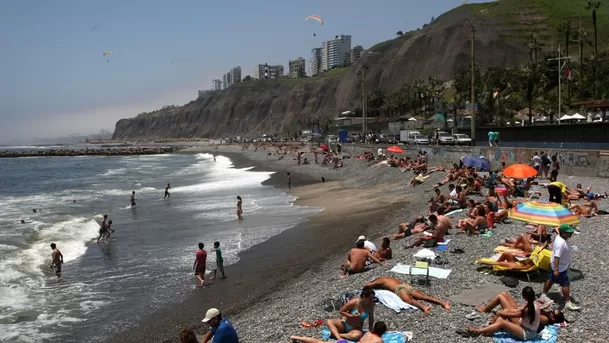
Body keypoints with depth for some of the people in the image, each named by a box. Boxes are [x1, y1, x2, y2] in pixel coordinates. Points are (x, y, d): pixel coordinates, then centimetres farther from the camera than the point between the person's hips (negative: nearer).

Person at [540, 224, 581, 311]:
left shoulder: (560, 237, -6)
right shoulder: (561, 243, -35)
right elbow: (557, 257, -38)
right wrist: (556, 270, -40)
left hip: (555, 265, 10)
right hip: (560, 267, -10)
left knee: (551, 279, 21)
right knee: (566, 284, -1)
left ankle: (544, 295, 35)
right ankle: (568, 303, 8)